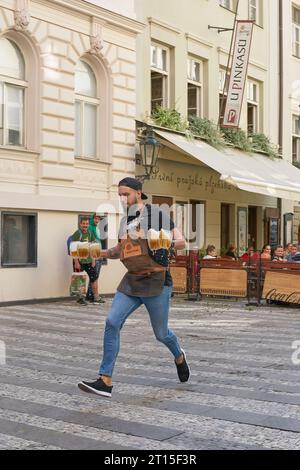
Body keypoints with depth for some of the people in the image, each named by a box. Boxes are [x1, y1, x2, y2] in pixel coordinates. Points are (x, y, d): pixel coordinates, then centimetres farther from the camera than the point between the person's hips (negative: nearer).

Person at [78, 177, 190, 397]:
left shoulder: (155, 213, -6)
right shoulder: (125, 221, 13)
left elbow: (182, 242, -8)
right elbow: (119, 251, 25)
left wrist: (167, 242, -30)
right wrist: (99, 252, 7)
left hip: (156, 281, -5)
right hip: (132, 281, 5)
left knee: (161, 333, 7)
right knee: (112, 323, -12)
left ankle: (179, 356, 42)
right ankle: (105, 381, -10)